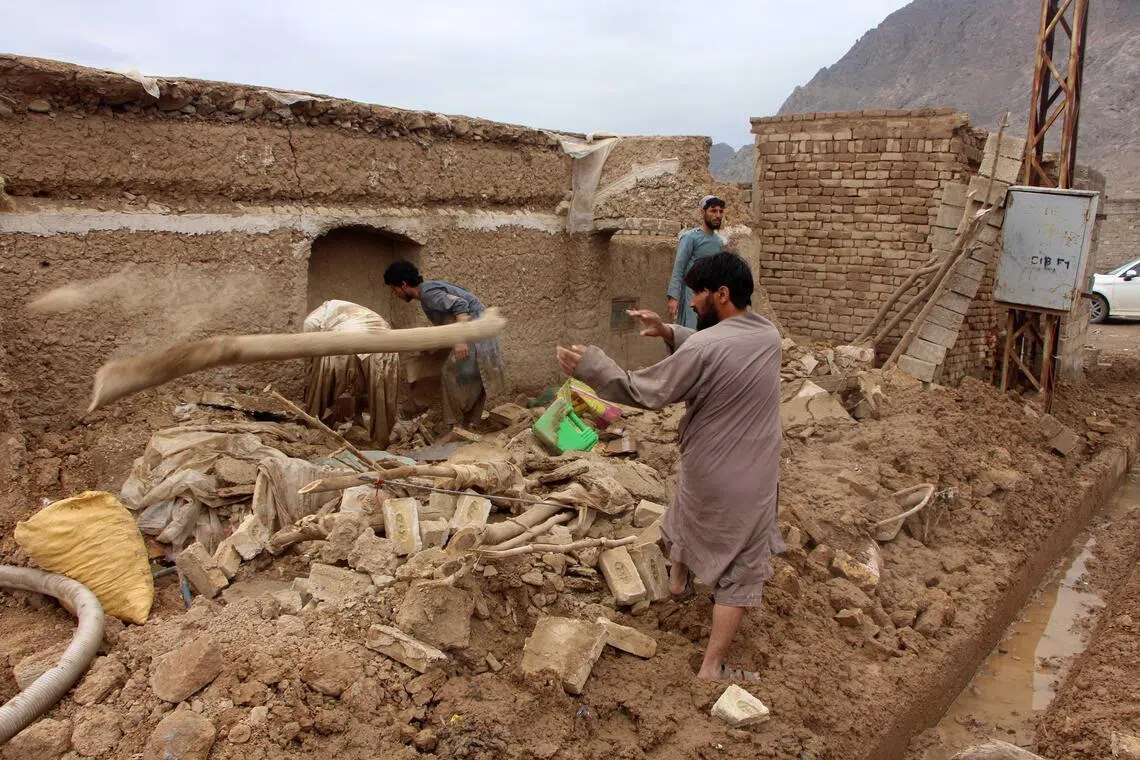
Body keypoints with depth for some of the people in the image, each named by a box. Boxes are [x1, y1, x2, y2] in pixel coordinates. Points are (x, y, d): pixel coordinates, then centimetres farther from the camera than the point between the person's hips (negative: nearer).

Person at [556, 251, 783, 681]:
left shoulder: (704, 347, -24)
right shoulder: (769, 335, -3)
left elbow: (647, 392, -19)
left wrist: (590, 367, -14)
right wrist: (668, 333, 2)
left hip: (707, 472, -3)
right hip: (754, 478, 3)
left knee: (688, 516, 31)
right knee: (739, 569, 10)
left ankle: (678, 579, 57)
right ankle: (711, 668, 14)